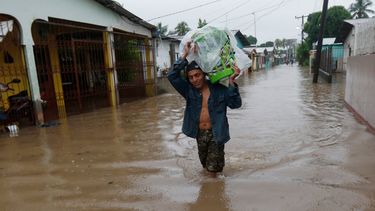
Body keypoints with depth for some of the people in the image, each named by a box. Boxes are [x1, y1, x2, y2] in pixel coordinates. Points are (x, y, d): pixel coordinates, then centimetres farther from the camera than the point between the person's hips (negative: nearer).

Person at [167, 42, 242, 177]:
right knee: (205, 166, 21)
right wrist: (185, 55, -16)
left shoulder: (219, 90, -7)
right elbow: (172, 75, -12)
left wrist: (231, 82, -23)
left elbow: (236, 104, -14)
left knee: (213, 170, 3)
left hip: (215, 133, -3)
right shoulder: (189, 90, -2)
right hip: (199, 134, 3)